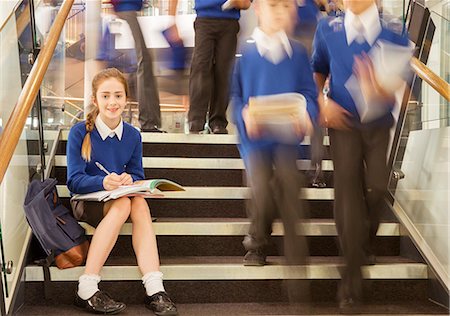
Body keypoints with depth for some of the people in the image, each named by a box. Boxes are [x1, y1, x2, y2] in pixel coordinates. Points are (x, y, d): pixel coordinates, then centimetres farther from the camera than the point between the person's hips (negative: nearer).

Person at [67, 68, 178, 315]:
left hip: (123, 200, 3)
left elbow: (137, 175, 6)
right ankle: (86, 290, -34)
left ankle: (155, 290, -39)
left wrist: (130, 180, -19)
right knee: (122, 204, -35)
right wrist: (103, 182, -34)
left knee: (139, 202, -32)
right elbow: (74, 180, -14)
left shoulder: (133, 135, 3)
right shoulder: (79, 132, -9)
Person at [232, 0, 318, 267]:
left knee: (289, 184, -16)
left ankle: (296, 254, -2)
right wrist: (245, 114, -15)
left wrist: (306, 114, -15)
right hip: (256, 137, -1)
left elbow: (309, 92, 5)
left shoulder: (298, 52, 4)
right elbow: (237, 94, 5)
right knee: (261, 192, -11)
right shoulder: (247, 52, 1)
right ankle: (257, 244, 16)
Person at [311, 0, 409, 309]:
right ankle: (353, 270, -2)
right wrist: (322, 103, -6)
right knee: (347, 188, -8)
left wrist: (380, 90, -32)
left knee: (376, 188, 3)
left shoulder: (394, 31, -8)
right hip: (343, 121, 0)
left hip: (380, 124, 0)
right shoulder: (328, 29, -3)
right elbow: (318, 71, 11)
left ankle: (367, 242, 35)